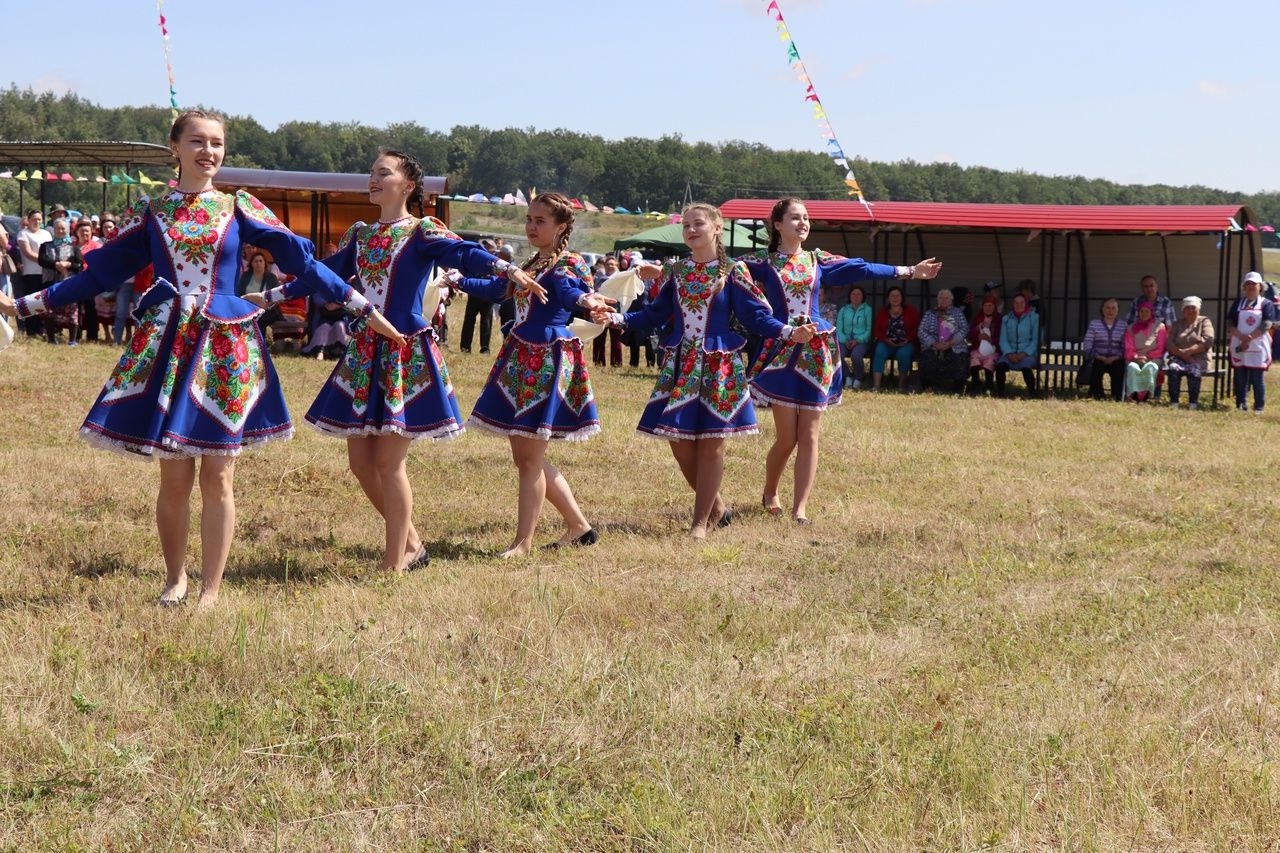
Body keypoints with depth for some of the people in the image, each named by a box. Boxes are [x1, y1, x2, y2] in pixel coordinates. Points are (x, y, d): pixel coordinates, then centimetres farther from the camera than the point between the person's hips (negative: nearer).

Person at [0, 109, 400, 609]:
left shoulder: (240, 208, 5)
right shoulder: (151, 211, 7)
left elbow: (302, 262, 4)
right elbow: (101, 273, 12)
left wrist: (362, 307, -1)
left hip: (225, 347, 0)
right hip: (167, 344, 0)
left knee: (218, 478, 0)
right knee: (174, 478, 1)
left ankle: (210, 591, 10)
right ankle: (175, 578, 21)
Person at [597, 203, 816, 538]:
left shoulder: (733, 272, -2)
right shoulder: (675, 272, 9)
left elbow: (757, 318, -4)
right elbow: (654, 316, 11)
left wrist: (790, 332, -20)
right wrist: (617, 318, -2)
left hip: (718, 368, -4)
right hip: (679, 367, 4)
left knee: (711, 445, -1)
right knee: (680, 444, 3)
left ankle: (701, 521, 8)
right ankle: (717, 507, 23)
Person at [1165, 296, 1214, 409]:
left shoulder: (1204, 322, 9)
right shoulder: (1178, 324, 18)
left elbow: (1207, 342, -7)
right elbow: (1169, 343, 6)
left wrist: (1189, 351, -17)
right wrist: (1180, 353, -14)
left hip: (1199, 359, -2)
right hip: (1179, 358, 2)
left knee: (1194, 371, -35)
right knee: (1173, 369, -31)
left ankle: (1193, 403, -30)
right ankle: (1173, 402, -32)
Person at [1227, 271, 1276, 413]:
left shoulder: (1266, 305, 4)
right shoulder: (1238, 304, 13)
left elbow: (1266, 325, -8)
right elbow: (1229, 324, 4)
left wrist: (1249, 338, -16)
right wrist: (1242, 336, -14)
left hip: (1258, 347, -3)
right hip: (1239, 347, 3)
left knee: (1258, 379, -1)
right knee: (1240, 378, 3)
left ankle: (1259, 407, 5)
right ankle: (1241, 405, 8)